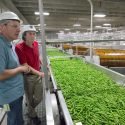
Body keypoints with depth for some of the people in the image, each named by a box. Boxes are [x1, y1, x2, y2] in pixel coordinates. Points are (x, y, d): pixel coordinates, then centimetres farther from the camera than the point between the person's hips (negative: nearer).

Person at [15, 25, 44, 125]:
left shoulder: (36, 43, -2)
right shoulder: (19, 47, -22)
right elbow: (25, 66, -21)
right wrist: (39, 73, -20)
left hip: (38, 75, 6)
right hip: (28, 77, -5)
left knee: (39, 98, 16)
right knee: (30, 98, 14)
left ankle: (30, 109, 48)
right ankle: (33, 115, 41)